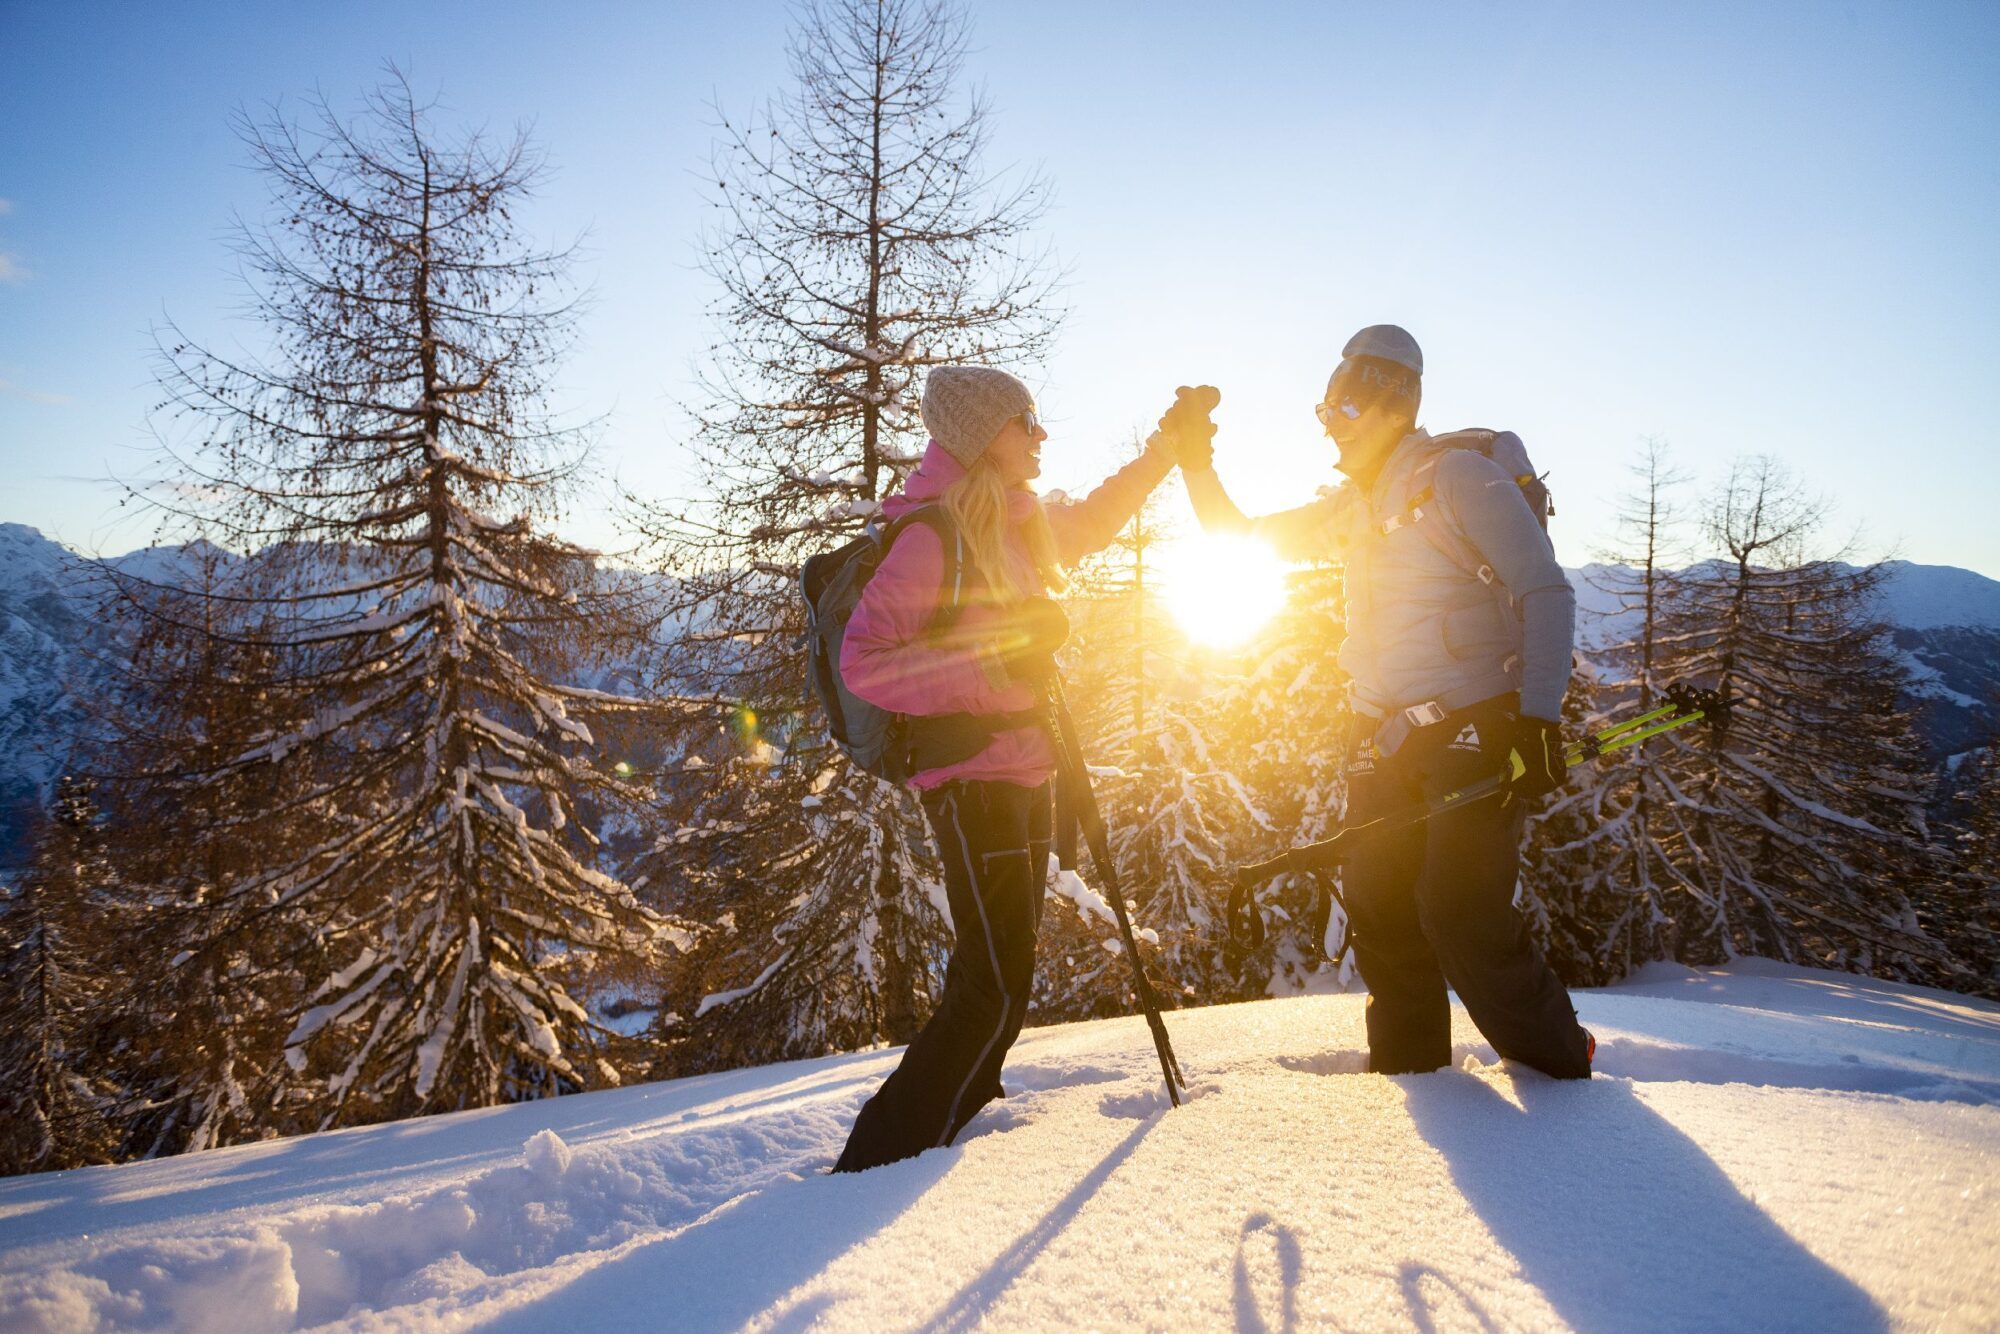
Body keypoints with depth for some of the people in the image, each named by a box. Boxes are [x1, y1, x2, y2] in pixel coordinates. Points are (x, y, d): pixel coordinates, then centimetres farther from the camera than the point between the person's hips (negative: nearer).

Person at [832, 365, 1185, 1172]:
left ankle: (955, 1116, 37)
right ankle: (881, 1160, 0)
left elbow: (1089, 523, 32)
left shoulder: (1021, 528, 10)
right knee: (996, 989, -10)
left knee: (998, 974, 19)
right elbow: (863, 661, -20)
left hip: (1027, 777, 9)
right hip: (971, 780, -9)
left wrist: (1165, 448, 28)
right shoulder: (931, 534, -14)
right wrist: (985, 668, -25)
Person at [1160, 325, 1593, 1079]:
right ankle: (1410, 1078, 21)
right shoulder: (1354, 505, 15)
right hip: (1386, 735, 7)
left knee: (1460, 911, -13)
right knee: (1378, 907, 6)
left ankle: (1560, 1070, 9)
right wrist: (1196, 462, 6)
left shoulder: (1457, 475, -8)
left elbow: (1546, 592, -12)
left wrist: (1539, 720, -21)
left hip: (1474, 728, -7)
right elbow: (1242, 538, 21)